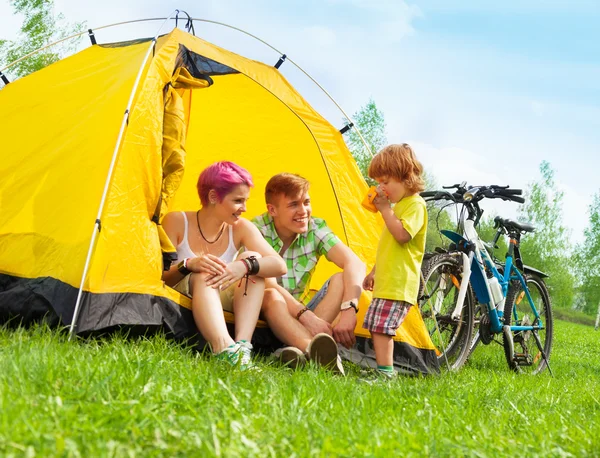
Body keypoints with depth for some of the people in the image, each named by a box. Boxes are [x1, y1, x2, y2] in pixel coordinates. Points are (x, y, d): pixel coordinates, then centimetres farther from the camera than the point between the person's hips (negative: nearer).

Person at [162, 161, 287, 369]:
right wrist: (188, 265, -34)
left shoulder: (241, 228, 0)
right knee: (203, 274, -34)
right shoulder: (177, 222, -7)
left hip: (222, 308, 4)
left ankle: (242, 345, -38)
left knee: (253, 259, -19)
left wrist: (245, 266, -34)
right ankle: (224, 349, -57)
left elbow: (279, 265, -13)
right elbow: (158, 278, -13)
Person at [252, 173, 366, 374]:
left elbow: (355, 264, -18)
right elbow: (266, 283, -30)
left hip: (301, 314, 4)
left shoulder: (315, 228, -6)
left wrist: (348, 310, -36)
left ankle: (303, 350, -40)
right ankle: (314, 348, -62)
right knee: (270, 296, -37)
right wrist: (306, 316, -41)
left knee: (341, 280, -19)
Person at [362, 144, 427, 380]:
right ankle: (385, 370, 16)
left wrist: (385, 209, -21)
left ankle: (385, 371, -17)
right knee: (376, 327, 12)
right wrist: (374, 271, 28)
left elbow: (402, 235, -27)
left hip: (398, 283, -11)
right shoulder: (398, 205, 20)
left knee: (381, 326, -17)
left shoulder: (415, 204, -11)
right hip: (386, 281, 11)